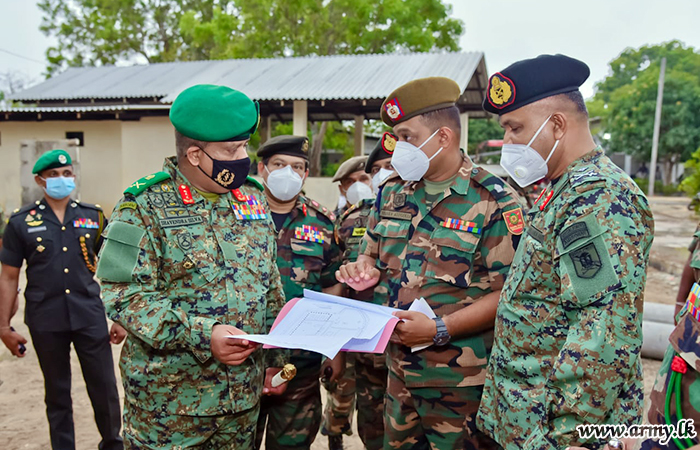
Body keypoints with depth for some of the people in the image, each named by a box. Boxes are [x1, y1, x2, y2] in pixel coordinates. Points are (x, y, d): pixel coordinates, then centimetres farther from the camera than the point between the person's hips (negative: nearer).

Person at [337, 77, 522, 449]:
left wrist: (440, 329, -22)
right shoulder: (392, 192, 6)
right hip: (400, 370, 6)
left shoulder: (492, 201, -13)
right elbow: (372, 256, 17)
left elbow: (505, 293, -15)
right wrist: (364, 271, -6)